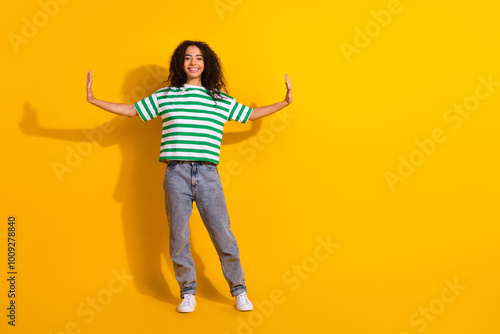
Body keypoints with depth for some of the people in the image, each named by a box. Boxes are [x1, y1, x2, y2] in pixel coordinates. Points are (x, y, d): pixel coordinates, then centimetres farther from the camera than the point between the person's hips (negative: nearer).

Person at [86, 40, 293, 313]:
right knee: (178, 236, 4)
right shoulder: (164, 97, 10)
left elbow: (251, 114, 23)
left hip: (208, 175, 0)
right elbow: (131, 111, 15)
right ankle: (188, 294, 19)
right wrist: (93, 100, 10)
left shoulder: (221, 100, 12)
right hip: (176, 174, 0)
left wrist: (285, 102, 21)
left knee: (223, 234, 0)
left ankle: (239, 292, 15)